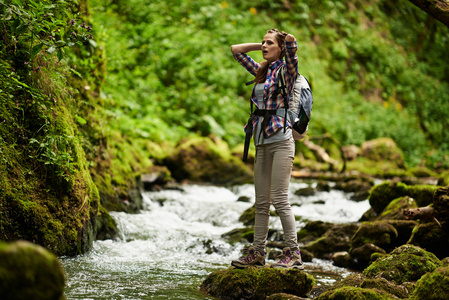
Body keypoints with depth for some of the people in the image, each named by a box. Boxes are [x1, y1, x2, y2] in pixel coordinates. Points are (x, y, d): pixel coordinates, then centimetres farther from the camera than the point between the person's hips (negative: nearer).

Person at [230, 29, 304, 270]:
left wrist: (285, 40, 3)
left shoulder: (286, 68, -1)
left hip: (280, 139, -7)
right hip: (262, 141, 7)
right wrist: (261, 46, 18)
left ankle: (293, 253, -6)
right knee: (261, 202, 7)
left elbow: (291, 41, -19)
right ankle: (257, 252, 11)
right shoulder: (261, 71, 17)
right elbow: (236, 50, 27)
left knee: (280, 199, -10)